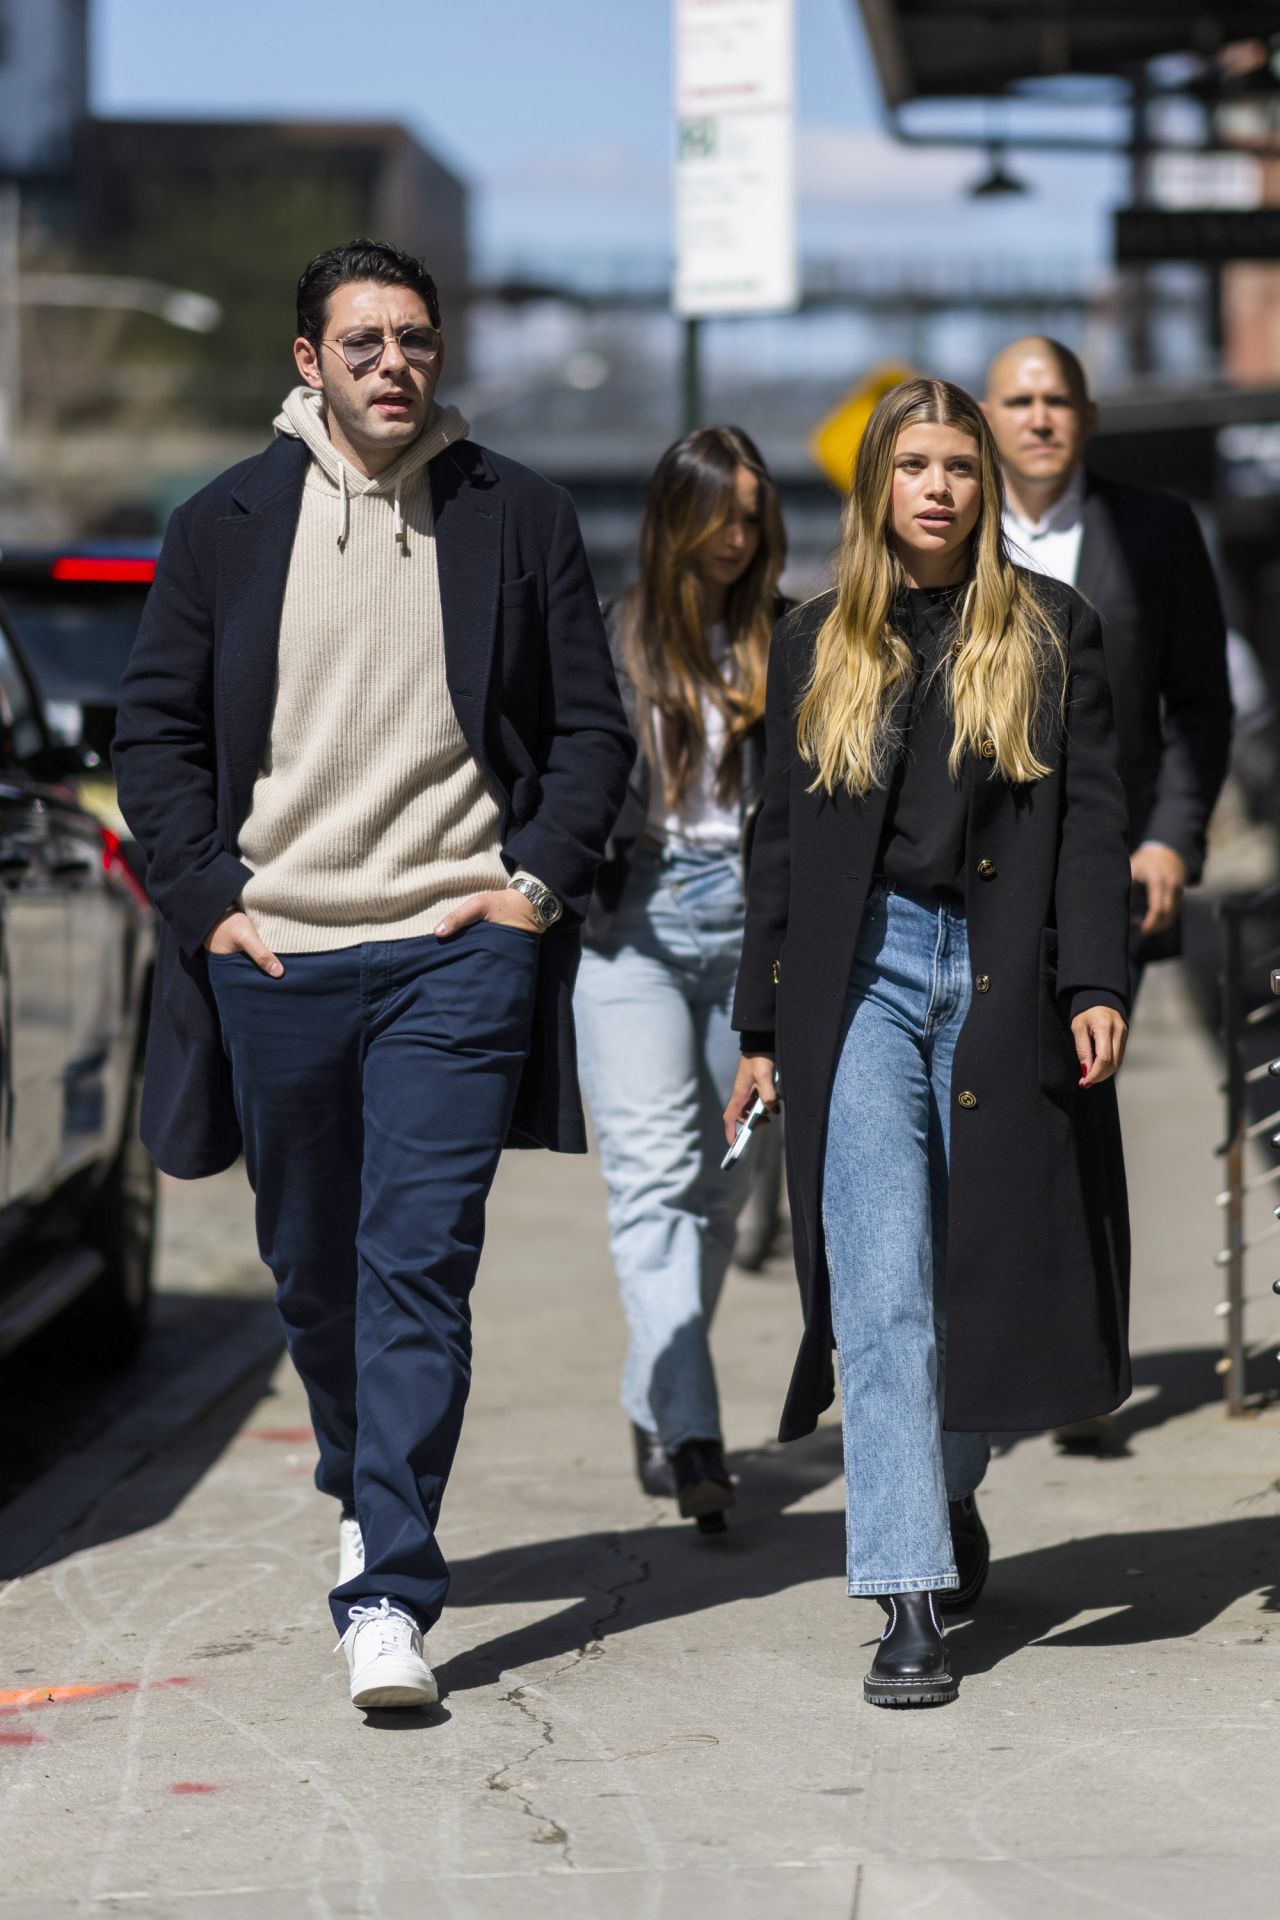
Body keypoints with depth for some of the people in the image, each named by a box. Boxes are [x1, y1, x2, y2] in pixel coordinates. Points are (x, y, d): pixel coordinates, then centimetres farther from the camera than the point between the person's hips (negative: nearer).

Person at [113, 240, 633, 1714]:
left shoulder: (517, 518, 5)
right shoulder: (226, 525, 6)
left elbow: (590, 728, 8)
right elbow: (157, 732, 9)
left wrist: (541, 881, -5)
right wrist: (208, 899, -2)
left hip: (458, 946, -2)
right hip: (275, 957, 2)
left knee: (419, 1266, -11)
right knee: (312, 1264, 14)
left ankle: (389, 1594, -13)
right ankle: (362, 1490, 40)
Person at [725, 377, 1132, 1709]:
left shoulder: (1053, 634, 7)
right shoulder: (818, 647, 10)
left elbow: (1093, 820, 2)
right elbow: (783, 840, 13)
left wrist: (1095, 984, -10)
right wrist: (761, 1028, 10)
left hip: (1006, 981, 0)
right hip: (862, 975, 0)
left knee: (997, 1273, 5)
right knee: (883, 1286, -8)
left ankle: (952, 1489, 34)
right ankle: (910, 1599, -10)